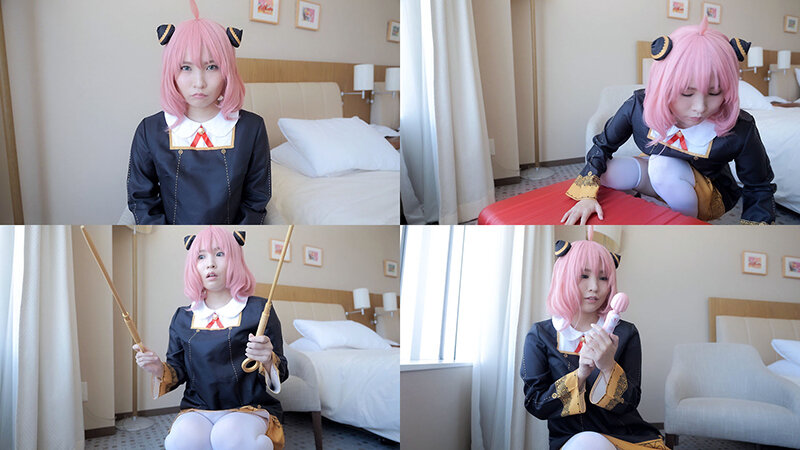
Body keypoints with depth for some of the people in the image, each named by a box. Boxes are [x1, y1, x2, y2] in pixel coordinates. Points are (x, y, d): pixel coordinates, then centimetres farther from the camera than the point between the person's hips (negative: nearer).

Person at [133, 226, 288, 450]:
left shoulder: (258, 310, 2)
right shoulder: (183, 318, 13)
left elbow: (281, 375, 1)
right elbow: (179, 371, 18)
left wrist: (267, 361, -22)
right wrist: (160, 370, -5)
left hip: (250, 408, -2)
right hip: (197, 410, 2)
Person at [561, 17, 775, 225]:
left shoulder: (739, 131, -30)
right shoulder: (638, 107, -25)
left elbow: (760, 189, -16)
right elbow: (603, 145, -7)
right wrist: (587, 195, -22)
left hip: (711, 196, -2)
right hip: (658, 178, 3)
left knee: (665, 166, -33)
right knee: (606, 172, -23)